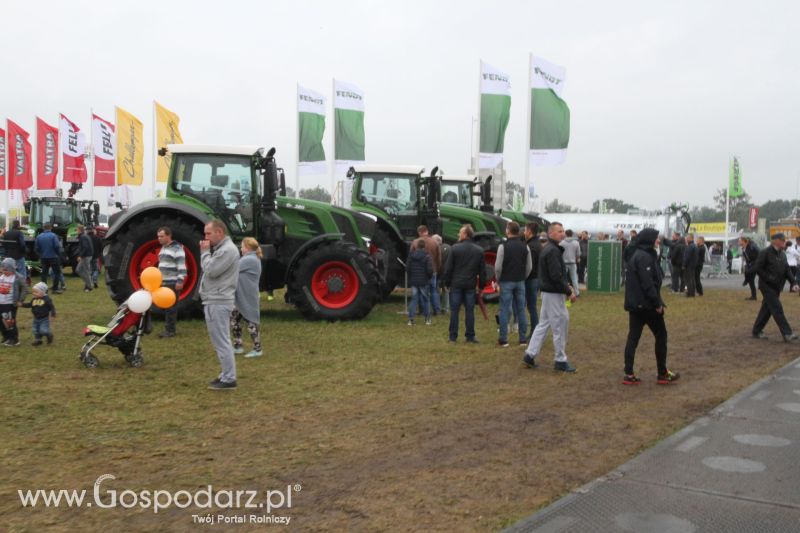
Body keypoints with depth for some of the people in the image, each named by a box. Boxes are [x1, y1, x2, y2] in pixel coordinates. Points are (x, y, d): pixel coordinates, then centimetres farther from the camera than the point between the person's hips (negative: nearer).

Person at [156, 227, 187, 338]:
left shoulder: (177, 248, -11)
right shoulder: (163, 248, 17)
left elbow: (182, 266, -17)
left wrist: (180, 281, -23)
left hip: (173, 283, -9)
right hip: (164, 283, 9)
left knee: (171, 307, -7)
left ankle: (171, 330, -2)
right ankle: (169, 328, 18)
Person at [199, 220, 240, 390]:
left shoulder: (228, 250, -15)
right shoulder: (220, 249, 19)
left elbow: (210, 271, -20)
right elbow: (209, 271, 18)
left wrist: (205, 252, -7)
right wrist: (207, 252, 7)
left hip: (218, 302, -11)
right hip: (214, 301, 11)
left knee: (221, 342, -8)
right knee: (220, 341, 15)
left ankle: (229, 379, -4)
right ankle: (226, 374, 22)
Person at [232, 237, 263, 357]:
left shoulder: (250, 260, -18)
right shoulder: (251, 259, 17)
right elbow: (239, 271, 12)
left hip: (247, 298, -10)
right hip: (241, 297, 10)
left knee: (251, 322, -3)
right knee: (234, 319, 14)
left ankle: (257, 349, 4)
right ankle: (238, 346, 22)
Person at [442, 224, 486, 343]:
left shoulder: (455, 248, -7)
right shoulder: (479, 251, 4)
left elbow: (448, 267, -5)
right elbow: (482, 270, 6)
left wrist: (447, 283, 4)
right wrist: (481, 285, 13)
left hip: (456, 284, -2)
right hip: (470, 285, 2)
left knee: (454, 311, 3)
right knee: (470, 311, 7)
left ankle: (453, 337, 5)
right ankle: (470, 336, 8)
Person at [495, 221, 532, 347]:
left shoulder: (503, 246, -11)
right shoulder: (525, 247, 2)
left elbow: (498, 267, -12)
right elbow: (529, 267, 4)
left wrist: (498, 279, 4)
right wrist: (523, 278, 15)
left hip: (506, 282, -4)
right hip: (520, 282, 4)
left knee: (504, 310, 1)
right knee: (521, 310, 8)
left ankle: (503, 339, 3)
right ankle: (523, 339, 12)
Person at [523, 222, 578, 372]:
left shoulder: (547, 248, 14)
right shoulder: (553, 250, -18)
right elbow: (556, 276, -24)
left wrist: (566, 285, 15)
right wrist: (569, 292, -17)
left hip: (547, 292, 10)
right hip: (554, 293, -10)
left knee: (544, 323, 15)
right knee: (560, 326, -1)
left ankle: (530, 355, 17)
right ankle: (561, 361, 8)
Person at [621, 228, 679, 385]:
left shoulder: (636, 255, 14)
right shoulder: (645, 257, -16)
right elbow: (647, 283, -22)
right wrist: (657, 303, -18)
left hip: (634, 304, 9)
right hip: (646, 305, -9)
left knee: (633, 337, 6)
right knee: (661, 335, 5)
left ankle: (629, 374, 5)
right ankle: (663, 373, 13)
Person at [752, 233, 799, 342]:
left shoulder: (782, 254, 12)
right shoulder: (765, 253, -11)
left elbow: (787, 270, 10)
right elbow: (758, 268, -14)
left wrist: (793, 283, -3)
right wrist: (769, 278, -18)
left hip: (776, 287, 8)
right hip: (767, 286, -8)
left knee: (767, 309, 12)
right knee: (777, 309, -11)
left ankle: (757, 331, 21)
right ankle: (787, 334, -12)